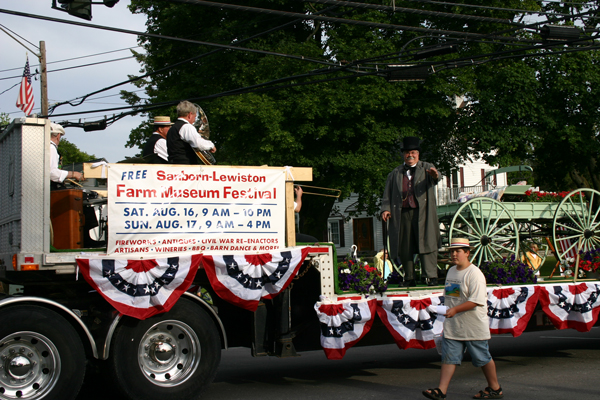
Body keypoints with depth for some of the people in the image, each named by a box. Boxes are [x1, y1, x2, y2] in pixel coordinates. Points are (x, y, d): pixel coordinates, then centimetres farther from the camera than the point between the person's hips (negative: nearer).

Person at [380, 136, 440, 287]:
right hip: (402, 214, 3)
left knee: (426, 244, -9)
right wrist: (385, 209, 3)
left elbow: (434, 177, -13)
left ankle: (432, 277, -8)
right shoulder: (395, 173, 18)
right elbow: (387, 193, 18)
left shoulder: (426, 168, 9)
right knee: (404, 247, 2)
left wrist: (435, 175, -38)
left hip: (422, 213, -3)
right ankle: (409, 279, 10)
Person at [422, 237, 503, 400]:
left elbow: (476, 301, -23)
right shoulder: (451, 271, 12)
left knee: (483, 358, 6)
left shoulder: (474, 274, -15)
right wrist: (447, 310, 14)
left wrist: (455, 310, -28)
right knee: (448, 357, 0)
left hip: (474, 326, -7)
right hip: (453, 326, 7)